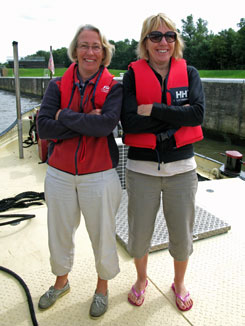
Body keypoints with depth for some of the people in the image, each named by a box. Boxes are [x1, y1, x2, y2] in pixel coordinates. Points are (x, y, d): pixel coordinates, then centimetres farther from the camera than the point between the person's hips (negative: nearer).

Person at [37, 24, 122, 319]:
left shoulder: (114, 87, -3)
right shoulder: (58, 86, 3)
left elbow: (107, 123, -22)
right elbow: (43, 127, -10)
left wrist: (65, 116, -13)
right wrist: (87, 121, -17)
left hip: (98, 175, -2)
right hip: (59, 174, 3)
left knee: (102, 234, 11)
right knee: (59, 233, 18)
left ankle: (102, 286, 39)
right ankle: (61, 281, 47)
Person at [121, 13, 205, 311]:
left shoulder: (189, 73, 4)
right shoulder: (133, 75, -1)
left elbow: (198, 113, -13)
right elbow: (129, 121, -15)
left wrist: (153, 110, -17)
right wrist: (176, 115, -17)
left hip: (181, 168, 1)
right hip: (141, 169, -1)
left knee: (182, 234, 14)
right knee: (139, 233, 13)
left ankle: (179, 284, 44)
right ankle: (141, 280, 44)